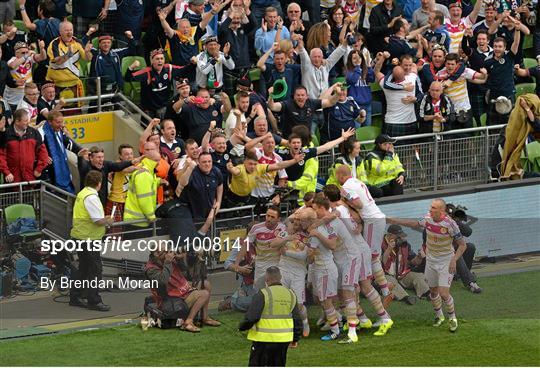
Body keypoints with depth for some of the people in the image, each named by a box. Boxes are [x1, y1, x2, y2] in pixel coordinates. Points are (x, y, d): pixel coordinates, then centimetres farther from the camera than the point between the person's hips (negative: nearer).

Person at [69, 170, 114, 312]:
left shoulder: (82, 194, 11)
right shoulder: (91, 197, -19)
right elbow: (98, 221, -22)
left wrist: (103, 219, 16)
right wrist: (108, 221, -3)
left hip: (80, 236, 10)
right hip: (88, 238, -10)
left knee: (84, 268, 18)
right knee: (95, 269, -3)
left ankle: (75, 297, 24)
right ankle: (94, 301, 0)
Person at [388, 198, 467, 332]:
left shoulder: (450, 224, -23)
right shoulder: (427, 218, -9)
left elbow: (462, 245, -14)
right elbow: (415, 224, 14)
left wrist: (454, 260, -24)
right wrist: (393, 221, 14)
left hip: (446, 261, -5)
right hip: (431, 260, 5)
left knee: (444, 294, -12)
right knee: (433, 291, 14)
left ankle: (452, 317, 14)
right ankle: (439, 315, 40)